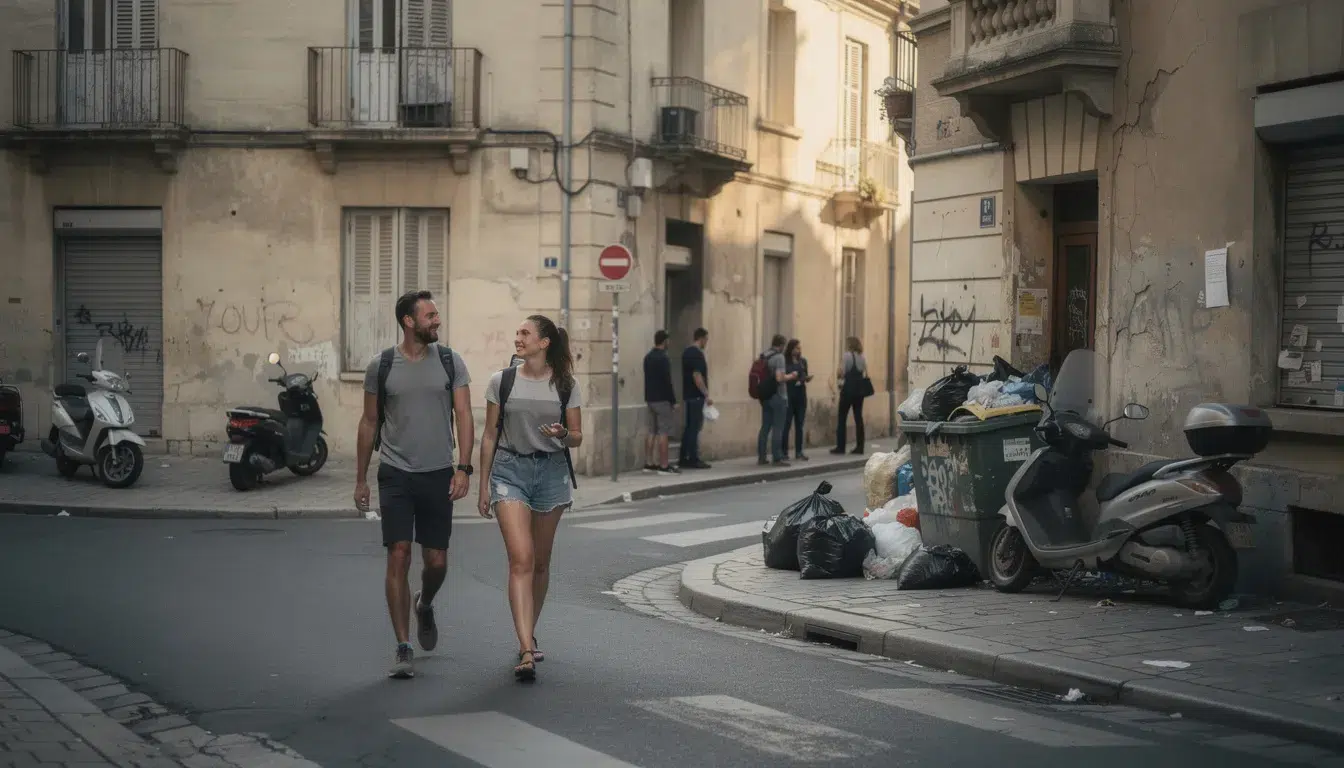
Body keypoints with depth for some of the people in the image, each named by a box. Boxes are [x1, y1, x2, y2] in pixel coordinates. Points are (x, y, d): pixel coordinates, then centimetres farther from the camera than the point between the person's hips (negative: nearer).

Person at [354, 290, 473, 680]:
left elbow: (464, 416, -1)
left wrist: (463, 468, -12)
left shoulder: (450, 361, 2)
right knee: (398, 557, -8)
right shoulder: (381, 366, 1)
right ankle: (404, 649, -1)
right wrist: (360, 479, 8)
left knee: (436, 561, 6)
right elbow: (369, 423, 8)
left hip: (438, 474, 1)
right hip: (395, 474, -1)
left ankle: (425, 606, 41)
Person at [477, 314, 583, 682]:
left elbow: (577, 436, 6)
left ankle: (528, 635, 32)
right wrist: (483, 485, 6)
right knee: (521, 560, -15)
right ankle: (526, 651, -21)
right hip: (510, 470, -1)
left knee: (540, 562, 11)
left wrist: (563, 434, -18)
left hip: (551, 471, 2)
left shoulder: (565, 385, 3)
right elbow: (490, 435, 7)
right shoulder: (502, 381, 3)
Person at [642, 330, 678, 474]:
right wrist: (673, 401, -13)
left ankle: (649, 463, 13)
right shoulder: (664, 358, -16)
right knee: (663, 433, -7)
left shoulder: (648, 357, 11)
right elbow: (667, 381, -18)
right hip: (662, 400, -9)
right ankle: (663, 466, -8)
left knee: (652, 432, 12)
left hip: (650, 399, 9)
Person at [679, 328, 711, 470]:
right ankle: (693, 460, -3)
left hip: (688, 395, 9)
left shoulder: (686, 352, 13)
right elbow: (697, 376, -22)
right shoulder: (697, 354, -16)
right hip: (697, 396, -9)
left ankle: (683, 459, 13)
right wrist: (707, 395, -19)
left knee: (689, 427, 12)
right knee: (695, 428, -5)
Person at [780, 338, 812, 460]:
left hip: (801, 396, 5)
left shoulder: (803, 361, 11)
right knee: (786, 424, -5)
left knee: (799, 424, 8)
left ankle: (799, 452, 13)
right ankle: (784, 452, -1)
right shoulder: (784, 361, -6)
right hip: (788, 396, -5)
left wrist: (808, 378, -3)